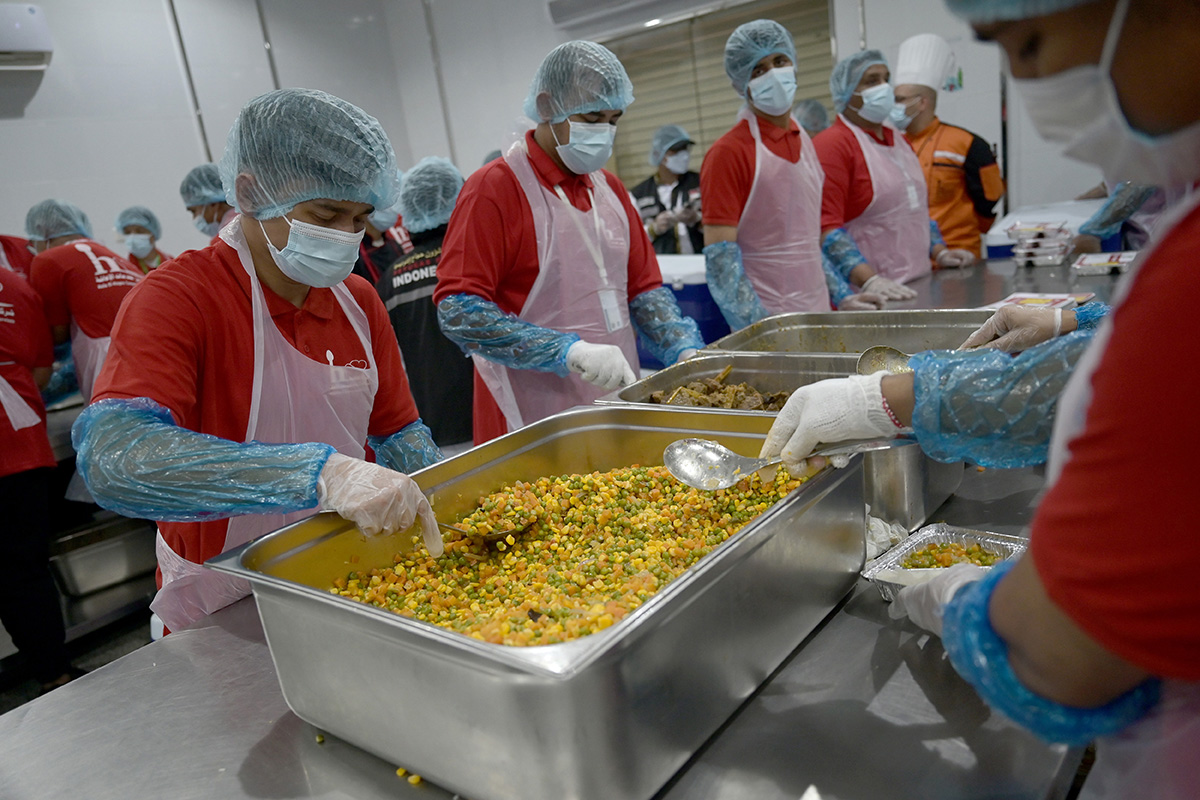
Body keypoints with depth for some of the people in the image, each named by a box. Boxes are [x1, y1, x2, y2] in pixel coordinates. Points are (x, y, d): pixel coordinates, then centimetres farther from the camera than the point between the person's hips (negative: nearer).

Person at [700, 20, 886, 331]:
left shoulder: (805, 142, 13)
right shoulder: (728, 153, -10)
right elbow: (719, 255, -16)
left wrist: (841, 296, 15)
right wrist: (758, 325, -22)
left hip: (819, 314, 7)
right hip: (766, 325, -7)